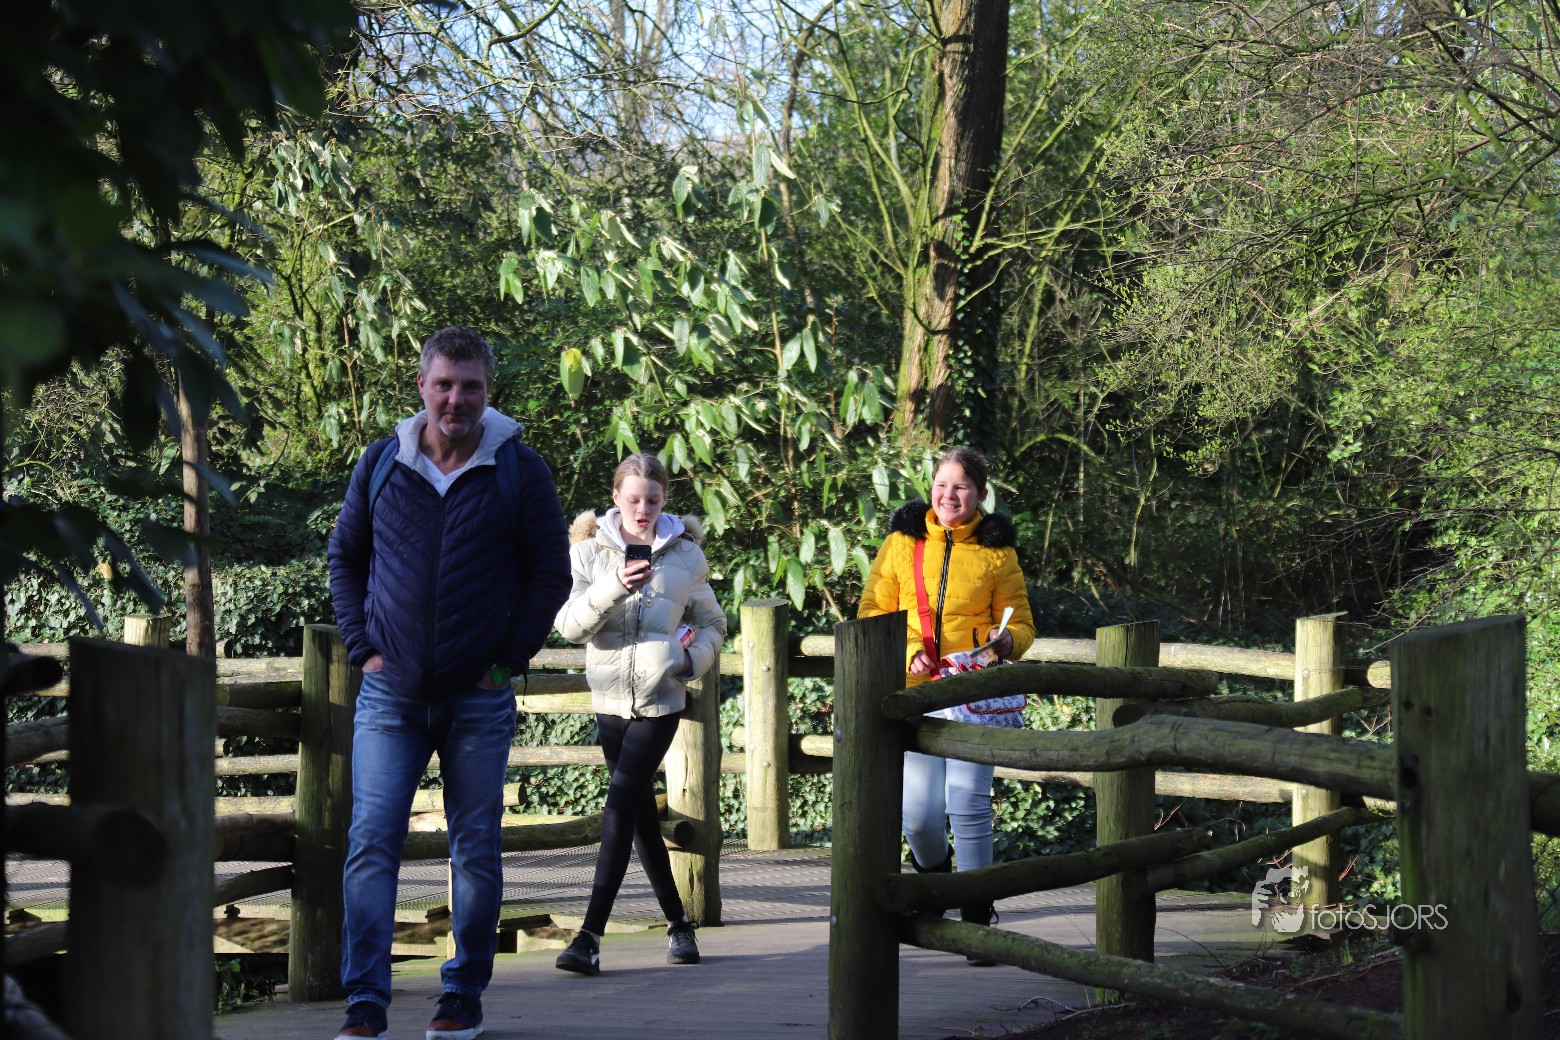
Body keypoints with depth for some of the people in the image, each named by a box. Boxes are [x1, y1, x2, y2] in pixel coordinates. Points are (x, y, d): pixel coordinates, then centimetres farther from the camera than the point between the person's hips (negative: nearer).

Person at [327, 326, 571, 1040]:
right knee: (371, 841, -8)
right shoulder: (381, 464, 3)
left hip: (480, 698, -1)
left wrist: (511, 658, -3)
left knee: (476, 849, 6)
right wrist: (363, 647, 3)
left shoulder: (519, 471, -1)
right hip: (391, 691, 1)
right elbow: (345, 559, 14)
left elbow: (551, 572, 4)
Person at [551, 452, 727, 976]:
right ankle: (677, 922, 25)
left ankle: (590, 936, -19)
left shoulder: (685, 554, 5)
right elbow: (569, 624, -7)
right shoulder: (589, 551, 4)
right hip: (611, 697, 3)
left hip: (661, 700, -2)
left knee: (621, 802, -14)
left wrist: (694, 658, -5)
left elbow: (712, 623, 16)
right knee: (640, 811, 10)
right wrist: (613, 588, -22)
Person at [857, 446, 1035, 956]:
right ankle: (933, 875, 31)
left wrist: (1006, 641, -14)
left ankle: (976, 918, 3)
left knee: (969, 806, -6)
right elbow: (873, 611, 7)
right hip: (914, 691, 1)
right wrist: (907, 649, -10)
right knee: (918, 812, -2)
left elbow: (1021, 622, 9)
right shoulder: (902, 543, 6)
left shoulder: (996, 550, 6)